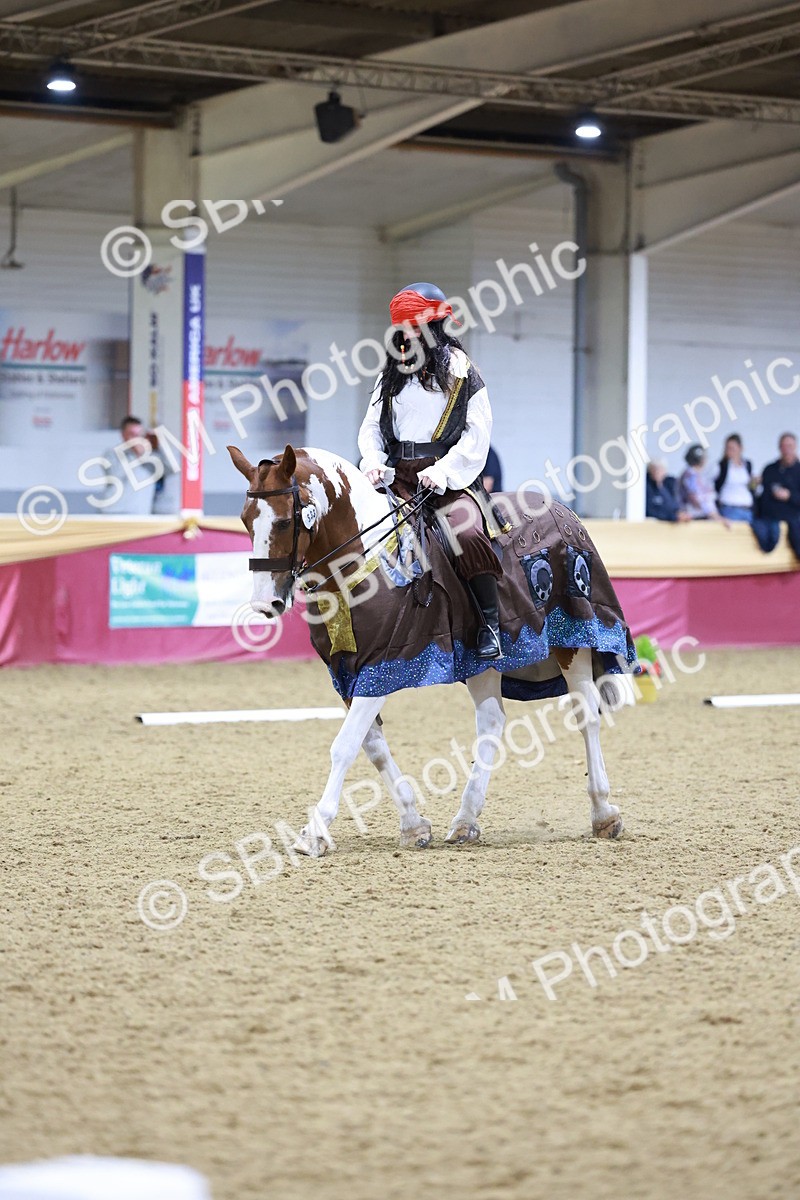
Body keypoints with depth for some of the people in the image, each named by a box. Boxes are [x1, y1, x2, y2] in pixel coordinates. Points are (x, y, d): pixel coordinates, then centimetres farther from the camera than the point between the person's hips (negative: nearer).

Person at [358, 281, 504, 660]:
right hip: (398, 477, 5)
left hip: (450, 478, -5)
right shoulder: (392, 376, 17)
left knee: (466, 535, -31)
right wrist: (373, 461, -5)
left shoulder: (460, 372, 2)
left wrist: (442, 472, -17)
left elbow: (476, 435, -4)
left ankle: (490, 624, -20)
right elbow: (372, 426, 17)